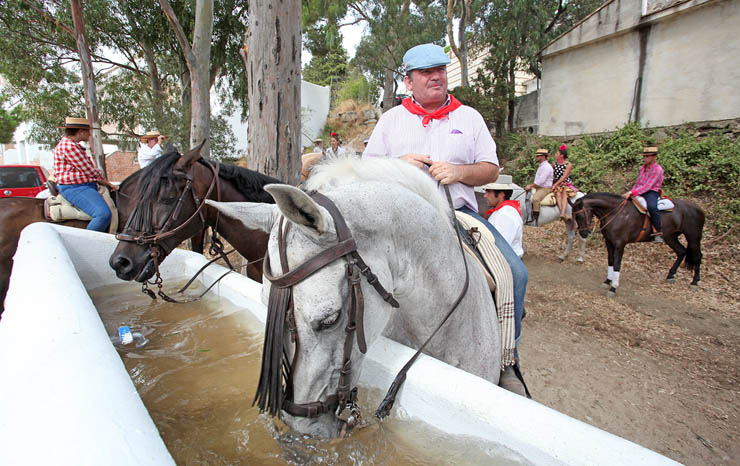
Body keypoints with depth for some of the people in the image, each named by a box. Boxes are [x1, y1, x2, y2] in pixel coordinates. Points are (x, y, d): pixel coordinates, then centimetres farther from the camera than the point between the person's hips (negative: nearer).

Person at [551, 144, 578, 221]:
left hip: (566, 184, -2)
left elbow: (564, 177, -13)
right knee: (558, 193, -28)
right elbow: (552, 173, 20)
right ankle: (562, 213, -45)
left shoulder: (569, 165, -4)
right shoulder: (555, 163, 10)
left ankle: (562, 214, -47)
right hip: (556, 184, 2)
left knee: (564, 194, -29)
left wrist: (555, 184, -20)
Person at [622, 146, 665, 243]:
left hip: (651, 192, -8)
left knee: (652, 206, -38)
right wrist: (630, 192, 6)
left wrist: (632, 192, -27)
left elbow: (647, 186, -20)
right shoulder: (642, 168, 14)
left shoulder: (658, 169, -10)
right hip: (639, 192, 8)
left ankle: (658, 232, -29)